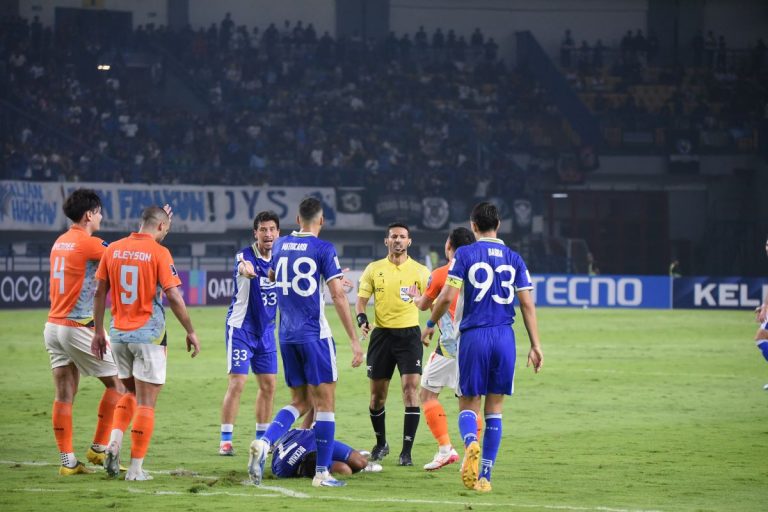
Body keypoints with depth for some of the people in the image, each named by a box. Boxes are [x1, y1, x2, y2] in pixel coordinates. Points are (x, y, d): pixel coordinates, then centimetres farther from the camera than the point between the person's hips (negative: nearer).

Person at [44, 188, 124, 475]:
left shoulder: (60, 243, 11)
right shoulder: (88, 244, -13)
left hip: (54, 326, 8)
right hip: (77, 329, -8)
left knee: (64, 396, 5)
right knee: (117, 384, 5)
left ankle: (67, 461, 3)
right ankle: (99, 449, 7)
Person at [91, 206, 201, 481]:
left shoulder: (113, 249, 4)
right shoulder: (159, 252, -10)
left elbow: (99, 292, 7)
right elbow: (173, 296, -13)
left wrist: (98, 331, 15)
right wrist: (190, 332, -4)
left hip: (119, 333, 5)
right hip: (148, 334, -5)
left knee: (130, 392, 23)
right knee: (146, 402, 2)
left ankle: (114, 442, 3)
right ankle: (136, 467, 1)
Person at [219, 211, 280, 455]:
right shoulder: (246, 255, -16)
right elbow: (244, 266, -41)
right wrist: (245, 269, -67)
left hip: (266, 331, 6)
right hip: (241, 328, -6)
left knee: (268, 385, 8)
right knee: (237, 383, -11)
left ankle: (262, 438, 20)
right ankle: (225, 440, -5)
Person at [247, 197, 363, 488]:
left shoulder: (280, 245, 9)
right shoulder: (324, 249, -8)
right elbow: (338, 296, -12)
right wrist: (354, 340, -9)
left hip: (287, 335, 6)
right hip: (315, 334, -6)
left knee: (300, 402, 14)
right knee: (324, 402, 2)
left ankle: (264, 443, -10)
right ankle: (322, 472, 0)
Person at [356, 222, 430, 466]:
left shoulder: (419, 271, 3)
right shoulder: (374, 269, 7)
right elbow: (361, 299, 8)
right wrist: (362, 319, -11)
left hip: (409, 334, -2)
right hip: (381, 334, 2)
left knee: (410, 387, -14)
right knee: (377, 393, 6)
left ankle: (406, 451, -11)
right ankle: (381, 443, 28)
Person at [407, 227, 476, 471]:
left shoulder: (440, 274, -5)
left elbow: (423, 305, 11)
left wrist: (415, 296, 33)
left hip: (450, 345, -4)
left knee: (427, 394, 6)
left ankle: (445, 448, -6)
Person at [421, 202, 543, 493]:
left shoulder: (464, 255, -1)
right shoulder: (513, 258, 8)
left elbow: (447, 297, -7)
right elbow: (527, 304, 5)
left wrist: (430, 324, 10)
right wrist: (536, 345, 8)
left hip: (474, 336, -2)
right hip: (504, 337, 2)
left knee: (468, 403, 7)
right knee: (494, 408, 9)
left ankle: (470, 442, -26)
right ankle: (484, 476, 7)